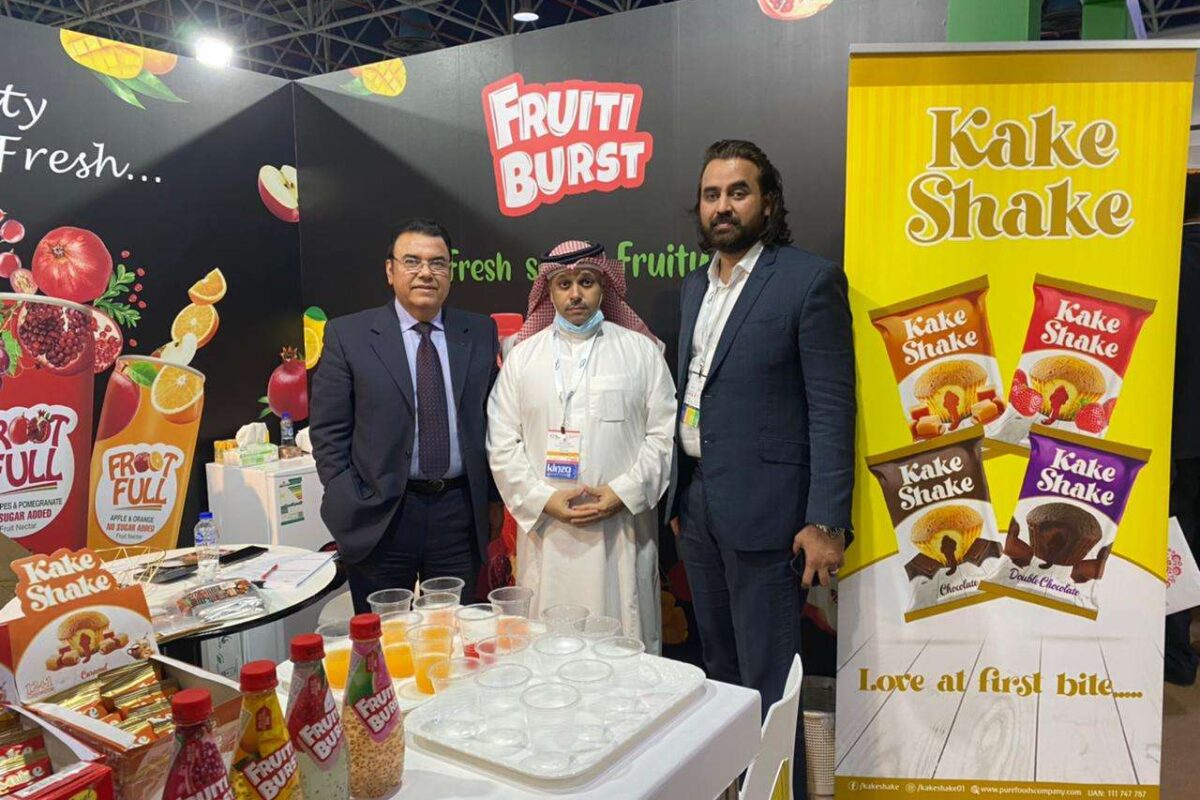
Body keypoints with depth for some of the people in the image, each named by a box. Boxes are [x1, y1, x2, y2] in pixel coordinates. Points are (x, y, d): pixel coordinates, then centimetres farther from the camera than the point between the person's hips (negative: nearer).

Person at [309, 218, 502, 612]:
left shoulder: (480, 333, 5)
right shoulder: (347, 335, -2)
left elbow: (492, 420, 9)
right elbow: (328, 432, -2)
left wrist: (494, 497, 6)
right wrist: (350, 509, -8)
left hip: (460, 510, 2)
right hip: (379, 516, -2)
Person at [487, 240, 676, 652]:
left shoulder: (642, 350, 7)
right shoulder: (521, 356, 10)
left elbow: (663, 434, 1)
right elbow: (502, 444, 5)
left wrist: (624, 493, -9)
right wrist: (542, 499, -6)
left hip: (621, 526, -1)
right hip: (545, 528, 1)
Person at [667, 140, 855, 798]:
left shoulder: (809, 280, -9)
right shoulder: (696, 285, 12)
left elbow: (832, 409, -12)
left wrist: (825, 522, -16)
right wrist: (678, 495, 14)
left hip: (761, 508, -7)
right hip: (697, 500, 7)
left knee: (767, 681, 3)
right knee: (720, 670, 19)